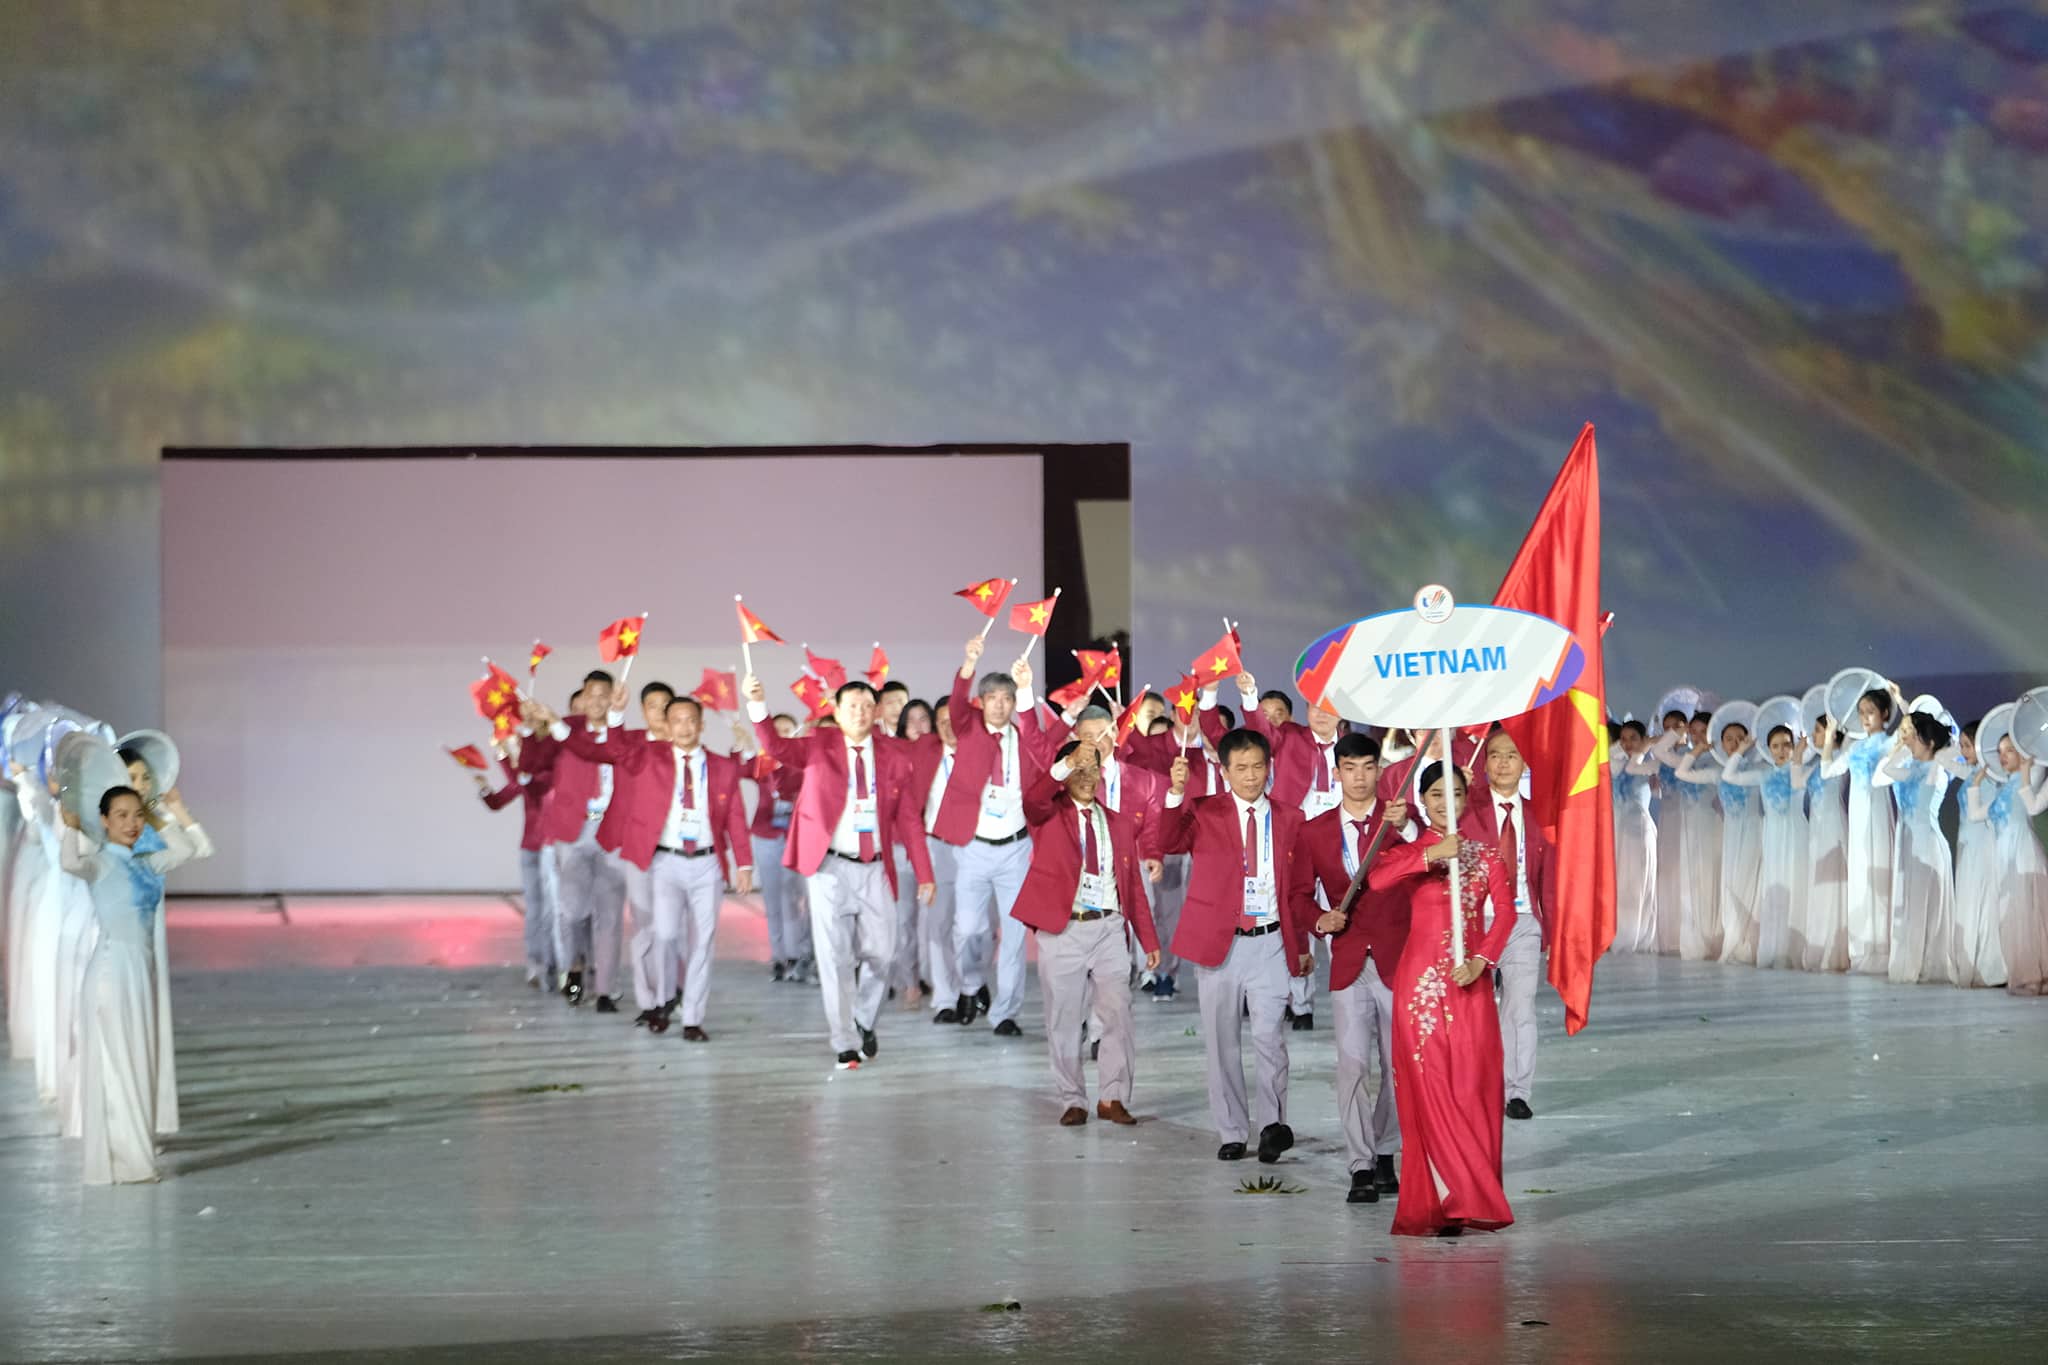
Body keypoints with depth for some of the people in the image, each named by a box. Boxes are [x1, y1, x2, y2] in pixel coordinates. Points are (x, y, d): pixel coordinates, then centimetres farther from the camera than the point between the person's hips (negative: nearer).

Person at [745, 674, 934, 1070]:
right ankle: (845, 1044, 7)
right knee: (835, 958, -1)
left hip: (875, 870, 2)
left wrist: (924, 875, 2)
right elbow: (777, 747, -16)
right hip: (830, 867, -2)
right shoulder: (820, 746, 1)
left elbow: (909, 821, 6)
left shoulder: (893, 760, 6)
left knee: (879, 953, 3)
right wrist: (757, 705, -34)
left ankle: (865, 1023, 29)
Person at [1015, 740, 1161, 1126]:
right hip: (1061, 930, -2)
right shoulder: (1048, 815, 3)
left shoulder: (1119, 824, 13)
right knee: (1063, 1020, 2)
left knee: (1117, 1014, -2)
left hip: (1109, 929, 2)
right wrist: (1069, 762, -38)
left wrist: (1148, 940, 7)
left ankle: (1112, 1098, 7)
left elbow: (1134, 885, 13)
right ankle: (1072, 1101, 12)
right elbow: (1033, 798, -23)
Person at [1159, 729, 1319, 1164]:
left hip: (1270, 944, 0)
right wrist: (1176, 793, -31)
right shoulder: (1203, 813, 3)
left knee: (1269, 1034, -15)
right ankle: (1232, 1132, 14)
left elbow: (1302, 888, 14)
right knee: (1221, 1042, 5)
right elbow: (1167, 842, -17)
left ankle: (1272, 1121, -6)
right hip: (1217, 943, 0)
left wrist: (1302, 944, 11)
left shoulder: (1290, 820, 9)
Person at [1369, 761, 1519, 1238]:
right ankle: (1438, 1203, -3)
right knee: (1429, 1087, -5)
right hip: (1422, 980, -2)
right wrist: (1431, 856, -26)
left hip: (1471, 982, 2)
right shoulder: (1407, 853, 5)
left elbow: (1506, 911, 1)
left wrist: (1481, 961, -13)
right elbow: (1377, 880, -17)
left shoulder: (1486, 854, 12)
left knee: (1473, 1087, 0)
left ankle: (1474, 1199, 7)